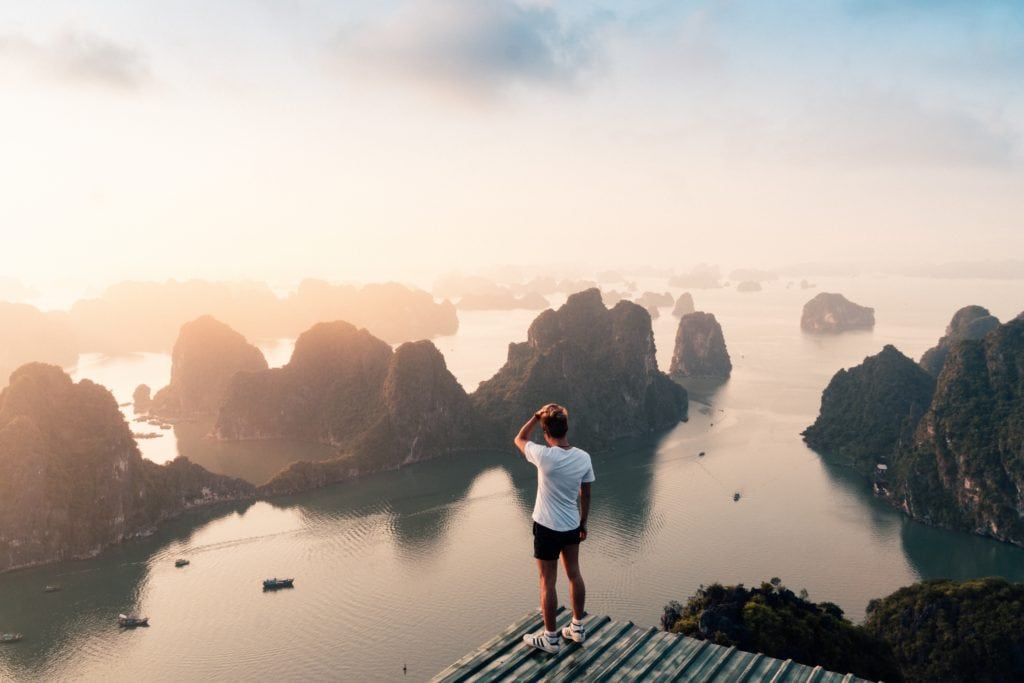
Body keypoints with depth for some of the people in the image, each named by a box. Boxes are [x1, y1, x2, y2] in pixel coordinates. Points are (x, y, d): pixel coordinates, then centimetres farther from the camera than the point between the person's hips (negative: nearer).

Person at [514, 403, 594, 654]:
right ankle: (577, 627, 33)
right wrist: (583, 523, 15)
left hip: (547, 528, -5)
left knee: (547, 583, 7)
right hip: (572, 526, 5)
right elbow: (586, 495, 3)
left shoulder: (544, 456, -23)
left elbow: (519, 440, -3)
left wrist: (536, 416, -3)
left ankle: (550, 638, 18)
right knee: (574, 574, 19)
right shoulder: (583, 457, -8)